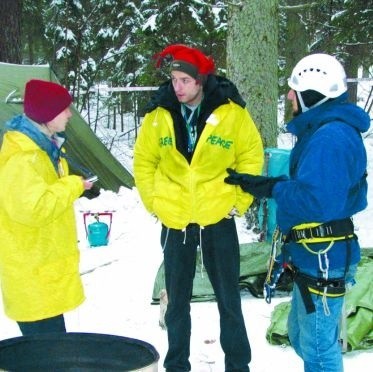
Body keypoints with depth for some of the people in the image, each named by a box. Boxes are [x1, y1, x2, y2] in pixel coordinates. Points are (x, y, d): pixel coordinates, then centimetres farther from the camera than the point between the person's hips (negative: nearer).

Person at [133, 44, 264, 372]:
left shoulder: (232, 112, -10)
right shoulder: (159, 114, -5)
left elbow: (252, 158, 0)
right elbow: (144, 163, 7)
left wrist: (238, 202, -3)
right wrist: (154, 203, 1)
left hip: (219, 220, -1)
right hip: (174, 222, 2)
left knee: (229, 300, 8)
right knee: (177, 301, 13)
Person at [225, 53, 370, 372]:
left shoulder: (331, 136, -22)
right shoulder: (320, 130, 13)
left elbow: (315, 199, -29)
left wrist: (271, 188, -16)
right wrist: (258, 184, 6)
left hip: (323, 258, -11)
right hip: (313, 254, 11)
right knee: (301, 335, 23)